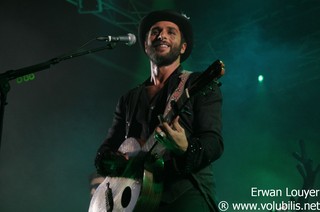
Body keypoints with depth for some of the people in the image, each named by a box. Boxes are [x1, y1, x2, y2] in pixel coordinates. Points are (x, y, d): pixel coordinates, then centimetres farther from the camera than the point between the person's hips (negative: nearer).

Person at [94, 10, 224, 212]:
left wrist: (185, 150, -24)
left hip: (186, 191, -4)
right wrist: (110, 161, -4)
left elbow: (214, 142, -4)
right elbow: (105, 150, 19)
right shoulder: (129, 99, 20)